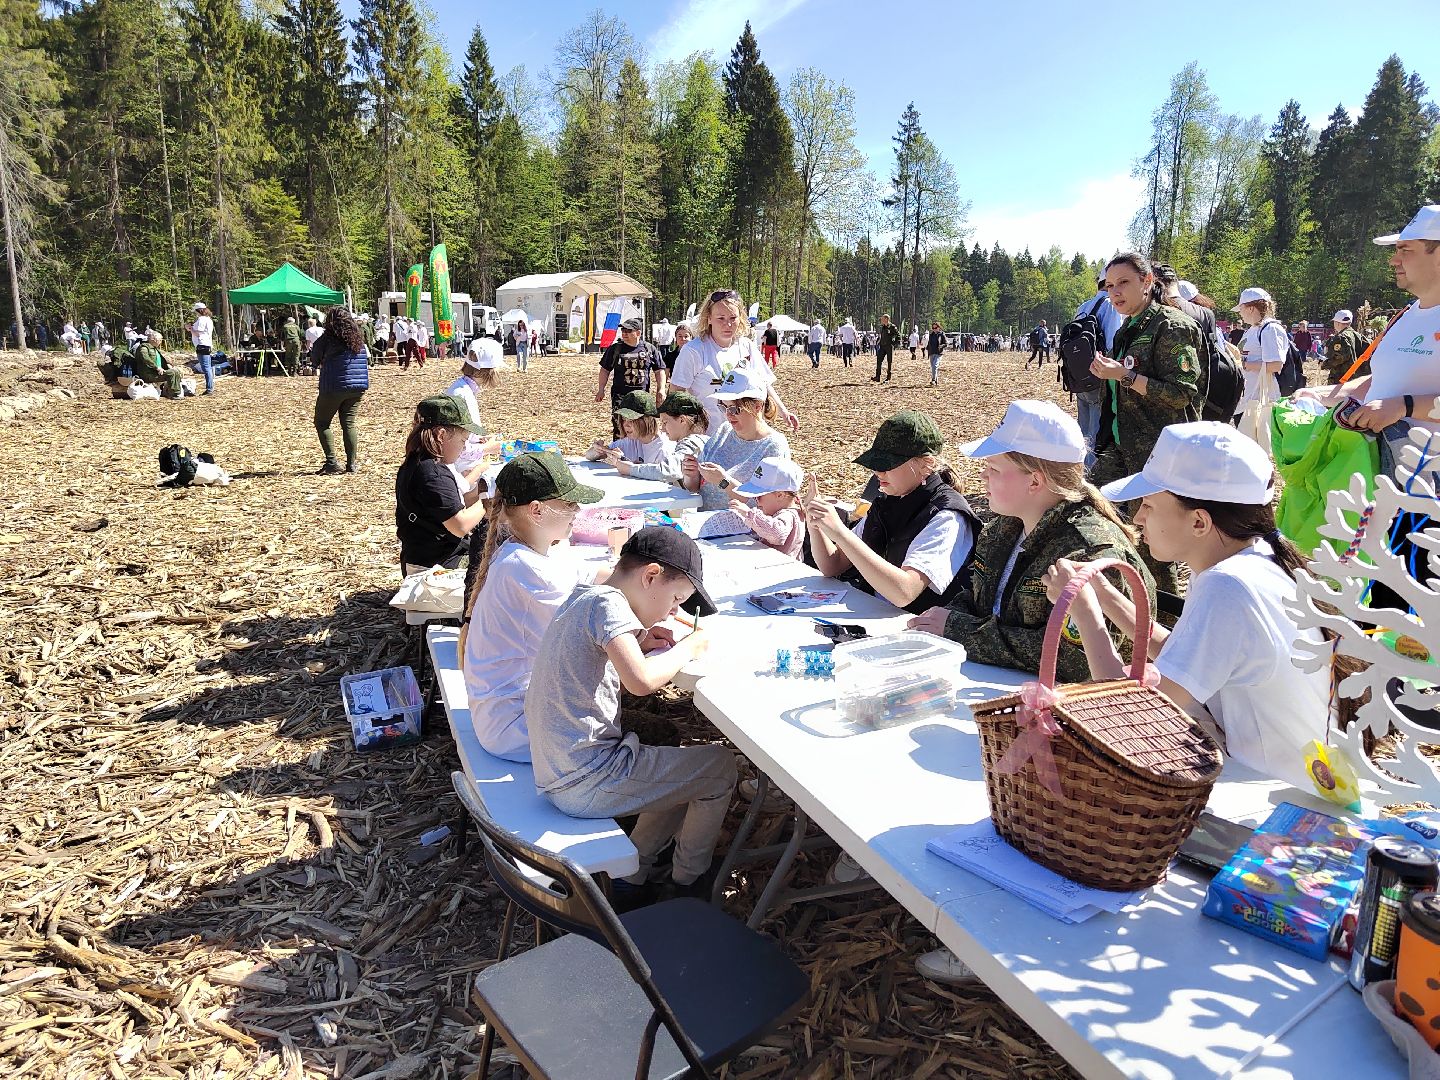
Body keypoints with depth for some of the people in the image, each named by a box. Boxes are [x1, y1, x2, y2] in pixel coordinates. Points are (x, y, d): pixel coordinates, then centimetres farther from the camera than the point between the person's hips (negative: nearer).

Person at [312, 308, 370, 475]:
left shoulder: (327, 339, -8)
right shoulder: (359, 340, 7)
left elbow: (315, 360, 1)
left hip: (333, 387, -5)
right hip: (357, 388, 5)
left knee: (322, 423, 8)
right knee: (349, 424, 10)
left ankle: (331, 462, -3)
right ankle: (352, 464, 4)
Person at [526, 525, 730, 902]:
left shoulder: (581, 598, 11)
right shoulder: (606, 603, -18)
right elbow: (642, 681, -32)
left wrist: (636, 641, 11)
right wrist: (688, 648, -13)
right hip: (588, 783, -10)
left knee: (685, 770, 24)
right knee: (720, 765, 4)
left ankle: (630, 876, 24)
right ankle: (687, 882, 21)